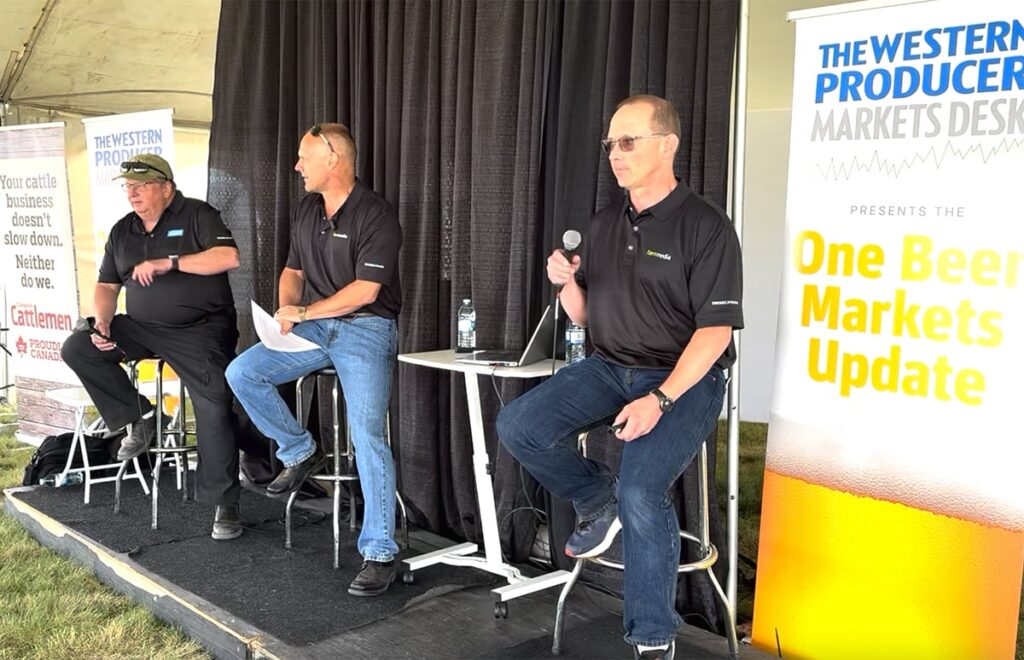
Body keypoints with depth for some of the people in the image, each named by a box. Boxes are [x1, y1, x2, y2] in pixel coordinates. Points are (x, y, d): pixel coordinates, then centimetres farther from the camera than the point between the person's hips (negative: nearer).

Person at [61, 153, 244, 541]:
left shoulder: (196, 215, -4)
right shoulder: (122, 232, 13)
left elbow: (229, 257, -18)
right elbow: (107, 285, 14)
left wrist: (168, 263, -21)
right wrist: (102, 323, -7)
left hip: (200, 330, -6)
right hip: (141, 328, 6)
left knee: (214, 408, -20)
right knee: (76, 349, -10)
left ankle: (224, 504, -10)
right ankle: (139, 417, 4)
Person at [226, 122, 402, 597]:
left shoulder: (375, 216, -12)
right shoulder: (306, 211, 13)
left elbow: (365, 289, -17)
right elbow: (292, 271, 20)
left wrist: (303, 312, -13)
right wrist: (286, 311, -2)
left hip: (365, 329, -7)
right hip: (315, 327, 8)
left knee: (367, 436, -19)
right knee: (241, 372, -9)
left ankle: (380, 554, -15)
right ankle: (299, 452, 10)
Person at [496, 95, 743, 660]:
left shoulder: (705, 226, -9)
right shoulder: (604, 224, 11)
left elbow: (715, 330, -13)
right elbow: (583, 316, 16)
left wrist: (659, 400, -23)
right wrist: (566, 283, -7)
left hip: (682, 378, -6)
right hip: (607, 367, 6)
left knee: (640, 492, -27)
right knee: (518, 426, -17)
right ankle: (597, 500, 10)